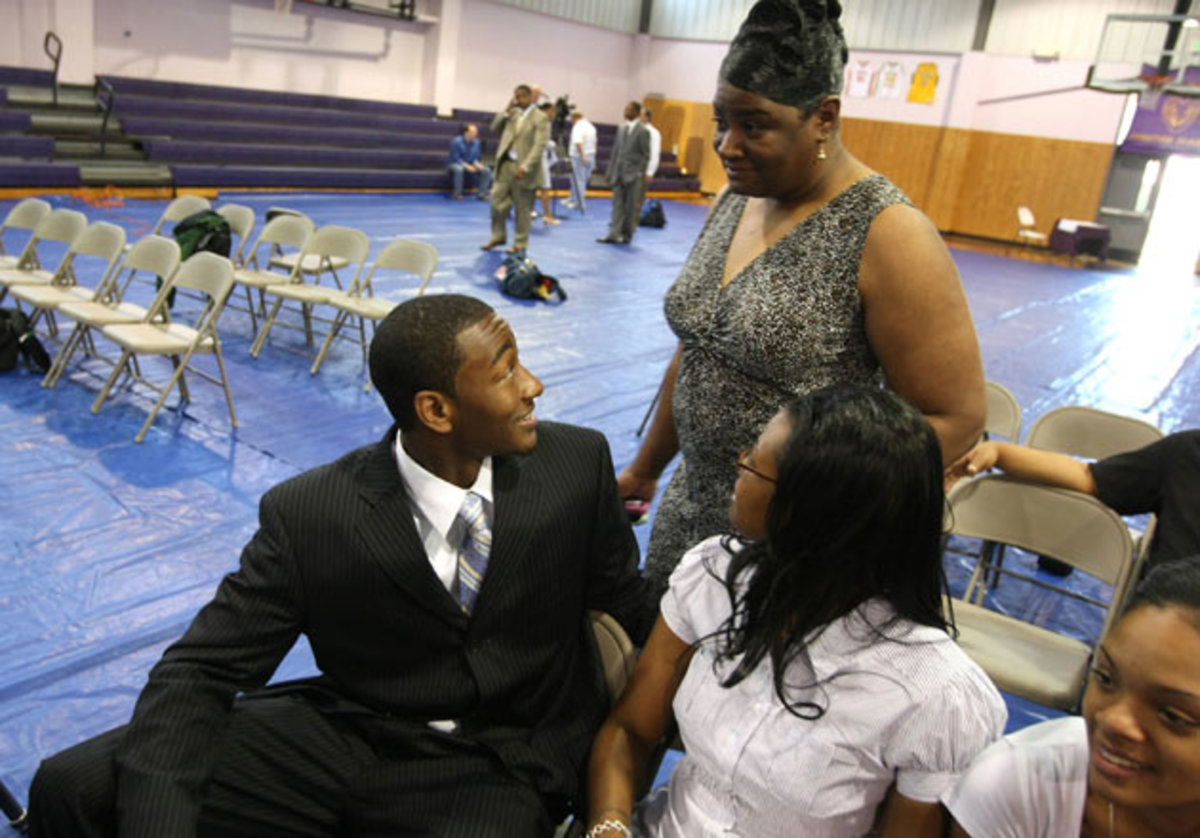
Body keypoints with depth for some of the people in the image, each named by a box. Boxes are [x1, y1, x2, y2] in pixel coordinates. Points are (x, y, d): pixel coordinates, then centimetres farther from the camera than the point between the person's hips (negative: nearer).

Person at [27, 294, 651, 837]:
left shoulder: (578, 464, -11)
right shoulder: (309, 516, -13)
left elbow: (629, 610, 3)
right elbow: (201, 668, -10)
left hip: (500, 770, -1)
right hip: (346, 732, 2)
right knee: (72, 786, -9)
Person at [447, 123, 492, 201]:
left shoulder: (476, 142, -1)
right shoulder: (456, 142, -17)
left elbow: (475, 157, 5)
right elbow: (455, 158, -18)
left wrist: (477, 164, -18)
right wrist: (467, 166, -28)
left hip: (471, 165, 5)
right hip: (457, 164, -5)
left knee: (487, 171, -16)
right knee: (459, 169, -41)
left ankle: (481, 194, -8)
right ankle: (457, 194, -25)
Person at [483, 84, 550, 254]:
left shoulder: (540, 118, -7)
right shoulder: (512, 114, 12)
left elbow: (539, 146, -15)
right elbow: (494, 127, 11)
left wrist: (525, 167, -24)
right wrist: (506, 110, -1)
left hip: (522, 168, -6)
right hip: (506, 164, 6)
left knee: (522, 208, 3)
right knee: (497, 200, 7)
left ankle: (520, 244, 14)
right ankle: (498, 236, 23)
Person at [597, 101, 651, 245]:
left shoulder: (643, 131, -6)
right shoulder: (621, 129, 13)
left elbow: (646, 156, -7)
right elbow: (616, 151, 16)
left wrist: (641, 175, -13)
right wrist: (610, 171, 12)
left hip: (633, 175, -6)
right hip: (619, 172, 6)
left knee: (631, 206, 2)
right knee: (618, 205, 1)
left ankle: (626, 234, 12)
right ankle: (614, 234, -1)